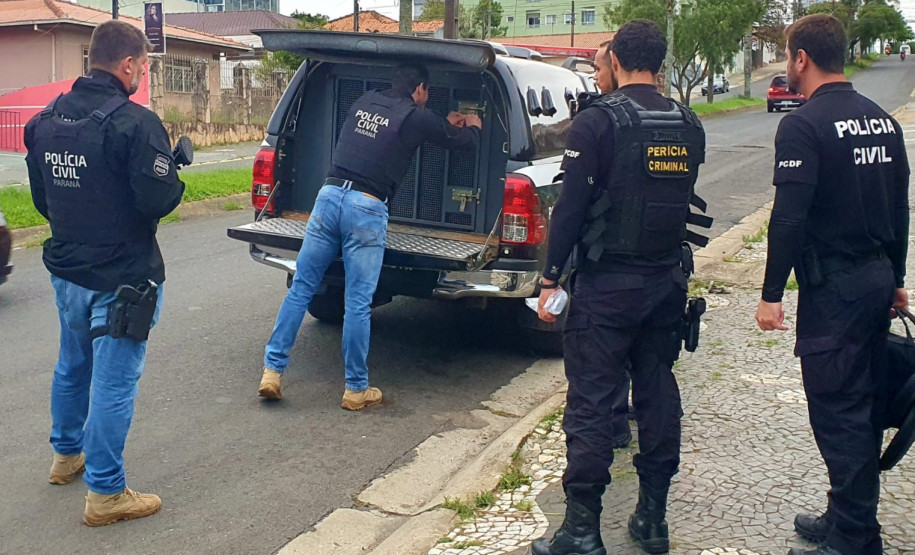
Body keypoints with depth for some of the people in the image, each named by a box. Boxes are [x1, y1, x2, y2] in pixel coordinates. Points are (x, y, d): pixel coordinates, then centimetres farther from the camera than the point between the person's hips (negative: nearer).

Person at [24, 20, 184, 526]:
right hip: (120, 279, -8)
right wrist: (173, 172, -3)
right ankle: (105, 494, 10)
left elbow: (41, 197, 10)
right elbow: (159, 200, -23)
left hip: (66, 271, 8)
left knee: (72, 366, 25)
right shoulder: (134, 122, -22)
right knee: (113, 382, 1)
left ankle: (66, 454, 44)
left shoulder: (46, 120, 4)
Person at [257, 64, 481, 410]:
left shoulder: (363, 103, 20)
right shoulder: (417, 118, 4)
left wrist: (447, 122, 50)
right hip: (367, 208, -5)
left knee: (301, 289, 11)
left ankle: (272, 370, 12)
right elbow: (465, 142, 17)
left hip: (329, 195, 5)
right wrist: (473, 126, 42)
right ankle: (356, 389, 12)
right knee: (358, 303, 2)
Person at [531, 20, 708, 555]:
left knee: (591, 404, 0)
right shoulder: (689, 125, 6)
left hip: (607, 284, -6)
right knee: (658, 395, 14)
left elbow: (571, 206, -14)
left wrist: (551, 278, -8)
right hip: (668, 280, 6)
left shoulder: (597, 121, -12)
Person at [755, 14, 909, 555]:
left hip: (833, 287, -9)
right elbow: (900, 207, 16)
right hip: (878, 279, 9)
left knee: (837, 412, -2)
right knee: (864, 406, 16)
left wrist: (772, 294, -15)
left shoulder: (804, 125, -15)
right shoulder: (883, 120, 11)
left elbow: (789, 218, -20)